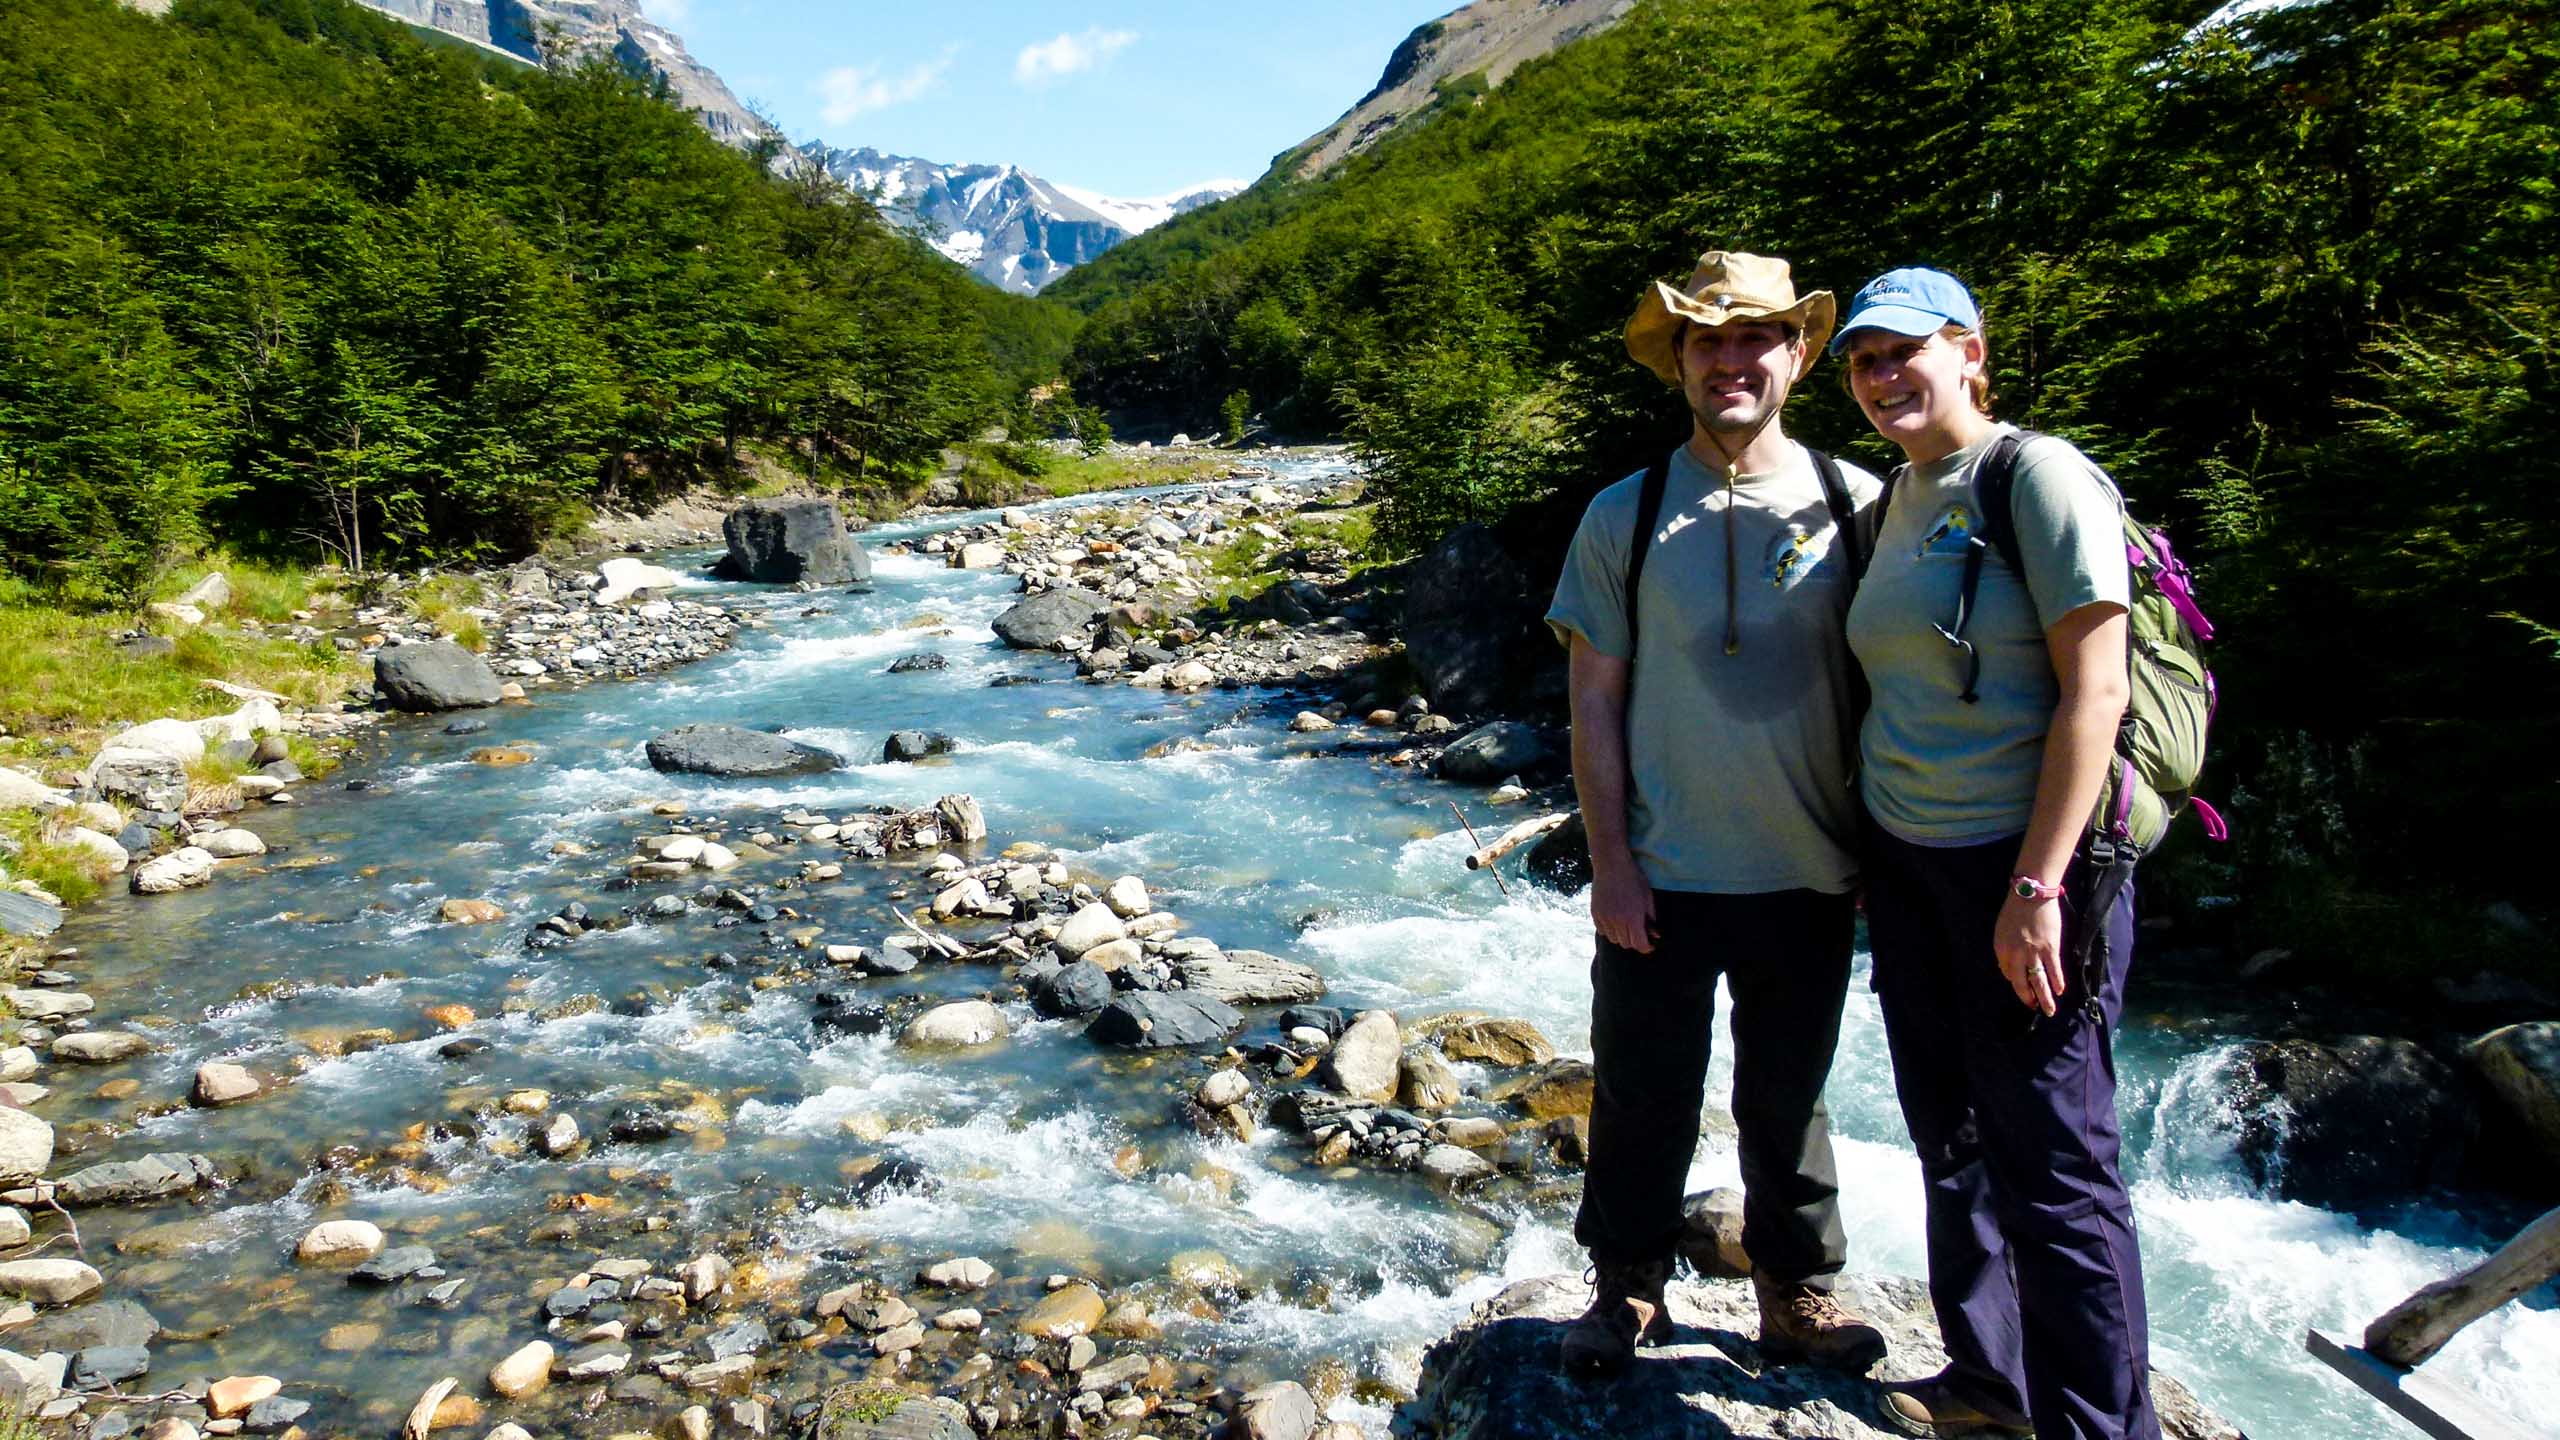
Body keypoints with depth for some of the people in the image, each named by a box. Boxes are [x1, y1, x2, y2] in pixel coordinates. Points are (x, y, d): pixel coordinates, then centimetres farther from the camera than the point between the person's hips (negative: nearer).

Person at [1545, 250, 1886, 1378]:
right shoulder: (1624, 516, 0)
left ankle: (1798, 1300, 34)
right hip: (1660, 874, -1)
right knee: (1641, 1097, 10)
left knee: (1789, 1102, 15)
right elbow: (1594, 702, -1)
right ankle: (1627, 1291, 30)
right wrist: (1610, 859, -7)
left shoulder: (1856, 505, 1)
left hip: (1807, 874, 1)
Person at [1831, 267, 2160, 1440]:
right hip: (1906, 859, 8)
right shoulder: (1894, 500, 11)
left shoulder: (2038, 476, -11)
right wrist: (1875, 847, 15)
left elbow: (2095, 691, -17)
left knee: (2052, 1161, -1)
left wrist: (2037, 886, -20)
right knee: (1949, 1134, 15)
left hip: (2021, 864, -7)